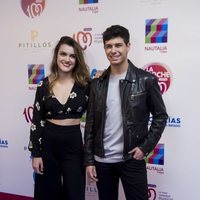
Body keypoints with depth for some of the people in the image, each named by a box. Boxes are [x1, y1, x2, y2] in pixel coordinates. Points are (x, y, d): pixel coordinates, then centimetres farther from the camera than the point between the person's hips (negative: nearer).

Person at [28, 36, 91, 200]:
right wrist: (35, 153, -2)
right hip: (48, 143, 1)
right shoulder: (44, 85, -2)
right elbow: (36, 121, 0)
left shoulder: (85, 84, -3)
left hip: (74, 143, -1)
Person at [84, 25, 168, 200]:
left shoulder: (146, 80, -6)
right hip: (102, 160, 3)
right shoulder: (97, 84, 3)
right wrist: (88, 160, 2)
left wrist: (145, 147, -9)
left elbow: (160, 116, 0)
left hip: (132, 159, -3)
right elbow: (91, 123, 4)